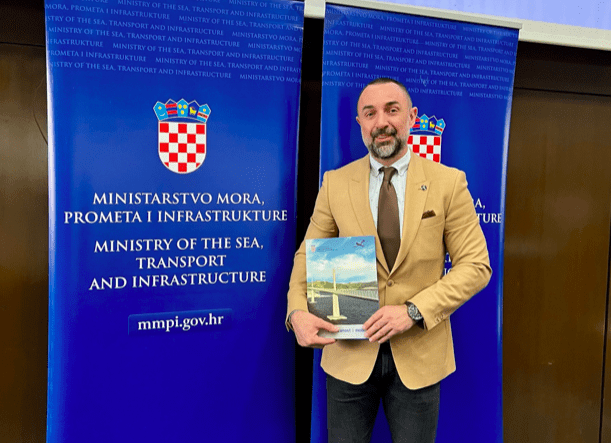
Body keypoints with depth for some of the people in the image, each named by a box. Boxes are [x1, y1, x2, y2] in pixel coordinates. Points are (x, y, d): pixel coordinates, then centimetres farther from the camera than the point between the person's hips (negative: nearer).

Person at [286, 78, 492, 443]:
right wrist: (297, 311, -12)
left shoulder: (449, 183, -4)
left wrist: (413, 311, -17)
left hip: (419, 355, 0)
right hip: (350, 352, 1)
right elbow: (308, 255, 6)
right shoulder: (335, 183, 0)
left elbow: (476, 265, -5)